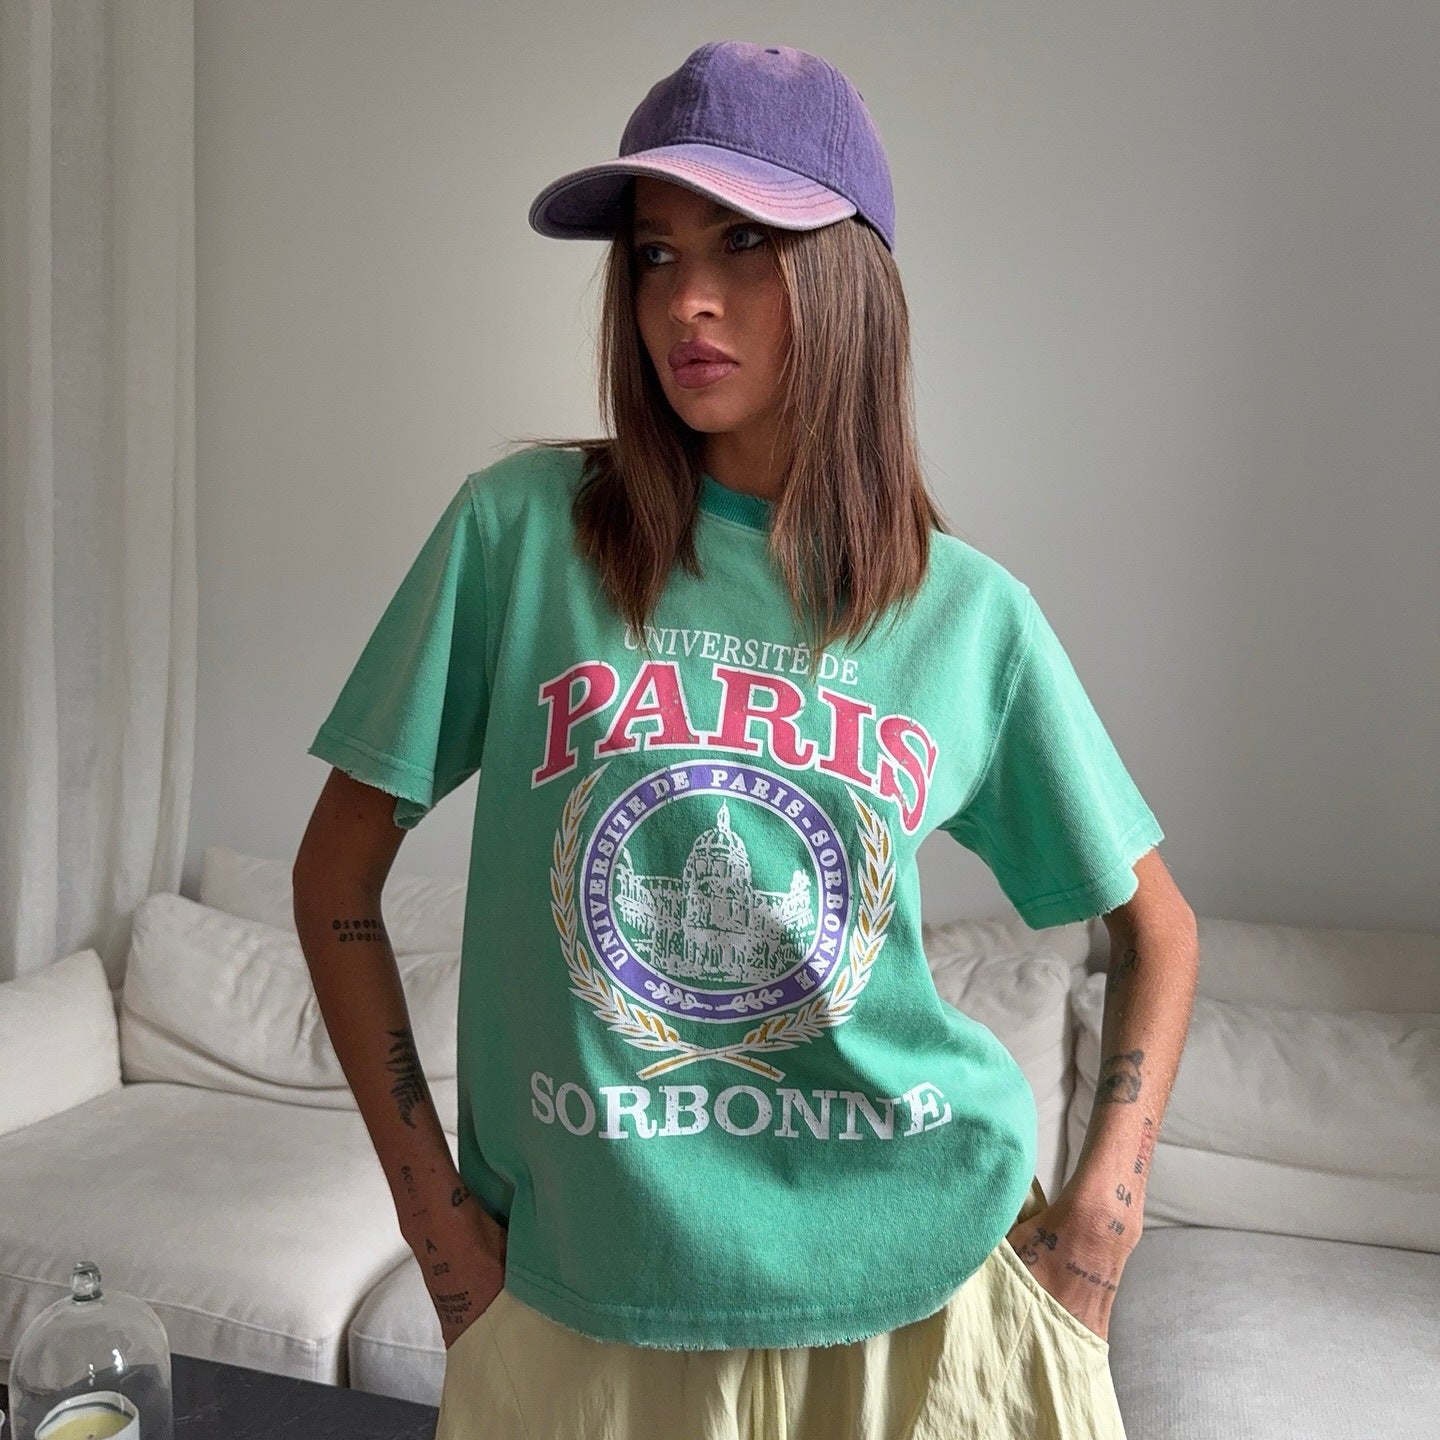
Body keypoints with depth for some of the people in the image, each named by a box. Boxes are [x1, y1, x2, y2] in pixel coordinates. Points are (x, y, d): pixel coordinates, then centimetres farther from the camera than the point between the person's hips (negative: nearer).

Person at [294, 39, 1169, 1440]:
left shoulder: (971, 612, -4)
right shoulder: (517, 529, -9)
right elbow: (335, 883, -3)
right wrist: (436, 1213, -4)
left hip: (920, 1285, 1)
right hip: (582, 1296, 0)